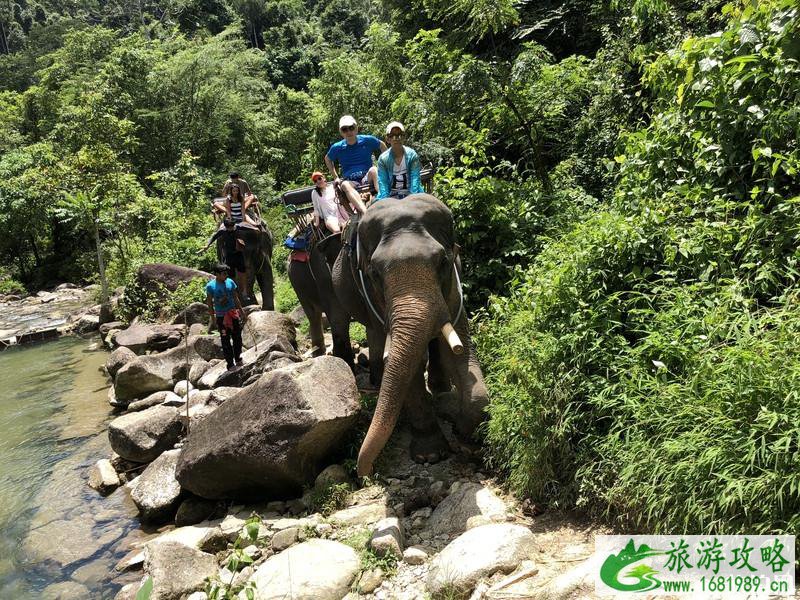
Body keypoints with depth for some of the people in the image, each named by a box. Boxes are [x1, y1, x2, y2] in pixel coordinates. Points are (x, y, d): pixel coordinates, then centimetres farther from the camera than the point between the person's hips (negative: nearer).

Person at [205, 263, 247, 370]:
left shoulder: (230, 282, 1)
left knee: (237, 337, 10)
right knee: (226, 341, 3)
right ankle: (230, 364, 11)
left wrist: (242, 312, 12)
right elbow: (209, 303, -3)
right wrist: (213, 317, -4)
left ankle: (238, 359, 28)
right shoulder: (210, 286, -9)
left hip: (233, 314, 4)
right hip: (221, 317, -3)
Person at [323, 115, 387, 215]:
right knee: (345, 185, -36)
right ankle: (365, 212, -58)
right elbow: (327, 159, 24)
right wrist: (336, 177, 14)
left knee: (373, 170, -32)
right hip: (350, 182, 0)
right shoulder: (337, 147, 5)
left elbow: (382, 146, 20)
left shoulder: (367, 140, 3)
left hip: (367, 178, 1)